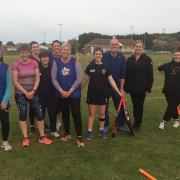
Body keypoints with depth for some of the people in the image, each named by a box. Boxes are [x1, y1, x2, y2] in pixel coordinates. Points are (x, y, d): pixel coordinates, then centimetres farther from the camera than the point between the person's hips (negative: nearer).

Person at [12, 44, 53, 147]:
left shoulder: (34, 63, -2)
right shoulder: (16, 65, -8)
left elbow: (37, 78, -4)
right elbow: (15, 81, -10)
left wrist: (33, 91, -14)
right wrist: (25, 92, -14)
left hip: (33, 92, 2)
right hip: (20, 93, -2)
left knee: (40, 114, 1)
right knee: (23, 115, 5)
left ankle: (42, 137, 13)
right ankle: (25, 138, 16)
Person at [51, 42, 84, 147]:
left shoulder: (75, 62, -5)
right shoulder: (56, 63, 1)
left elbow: (79, 78, -9)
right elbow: (54, 79, -1)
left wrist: (70, 91, -13)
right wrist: (61, 91, -12)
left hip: (74, 93, -2)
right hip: (61, 94, 3)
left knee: (76, 114, -6)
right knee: (65, 114, 13)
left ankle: (79, 137, 0)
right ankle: (67, 133, 30)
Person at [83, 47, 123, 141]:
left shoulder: (105, 67, -2)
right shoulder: (90, 66, -2)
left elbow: (111, 80, -1)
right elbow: (85, 79, 5)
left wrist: (118, 91, -6)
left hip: (103, 93, 1)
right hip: (92, 93, -1)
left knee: (102, 113, 9)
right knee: (91, 113, 5)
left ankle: (102, 130, 25)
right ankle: (89, 131, 14)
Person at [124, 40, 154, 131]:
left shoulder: (147, 59, -5)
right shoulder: (129, 59, 6)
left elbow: (150, 75, -7)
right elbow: (126, 74, 5)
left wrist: (148, 88, -11)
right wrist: (126, 87, 1)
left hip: (142, 87, -3)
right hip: (132, 87, 3)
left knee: (139, 105, 4)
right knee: (135, 105, 12)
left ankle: (137, 124, 17)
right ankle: (137, 122, 28)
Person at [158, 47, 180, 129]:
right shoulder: (169, 65, 4)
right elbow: (159, 68, 20)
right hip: (168, 91, 4)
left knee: (171, 106, -2)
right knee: (172, 106, 13)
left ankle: (164, 121, 8)